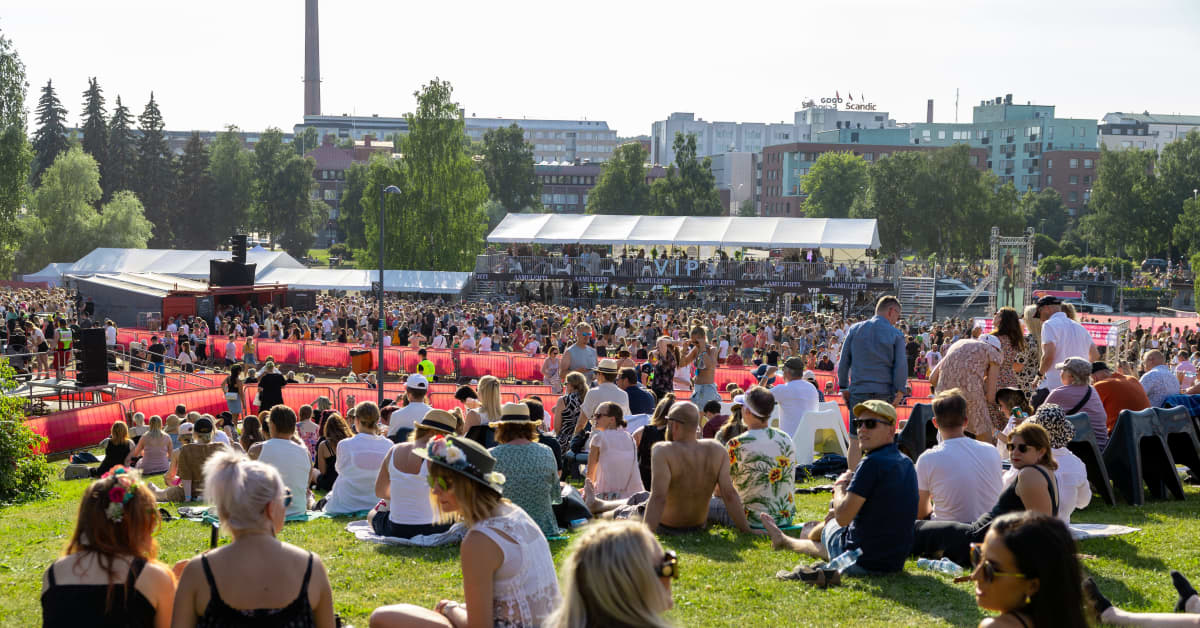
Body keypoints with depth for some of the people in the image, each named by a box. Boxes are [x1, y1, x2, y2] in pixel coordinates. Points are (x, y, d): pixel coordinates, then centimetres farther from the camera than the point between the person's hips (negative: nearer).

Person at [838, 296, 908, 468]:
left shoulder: (855, 329, 7)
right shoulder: (896, 335, -1)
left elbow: (843, 361, 7)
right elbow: (901, 366, -7)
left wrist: (844, 387, 12)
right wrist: (900, 391, -3)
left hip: (858, 391, 2)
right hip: (884, 392, -2)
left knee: (855, 441, 5)